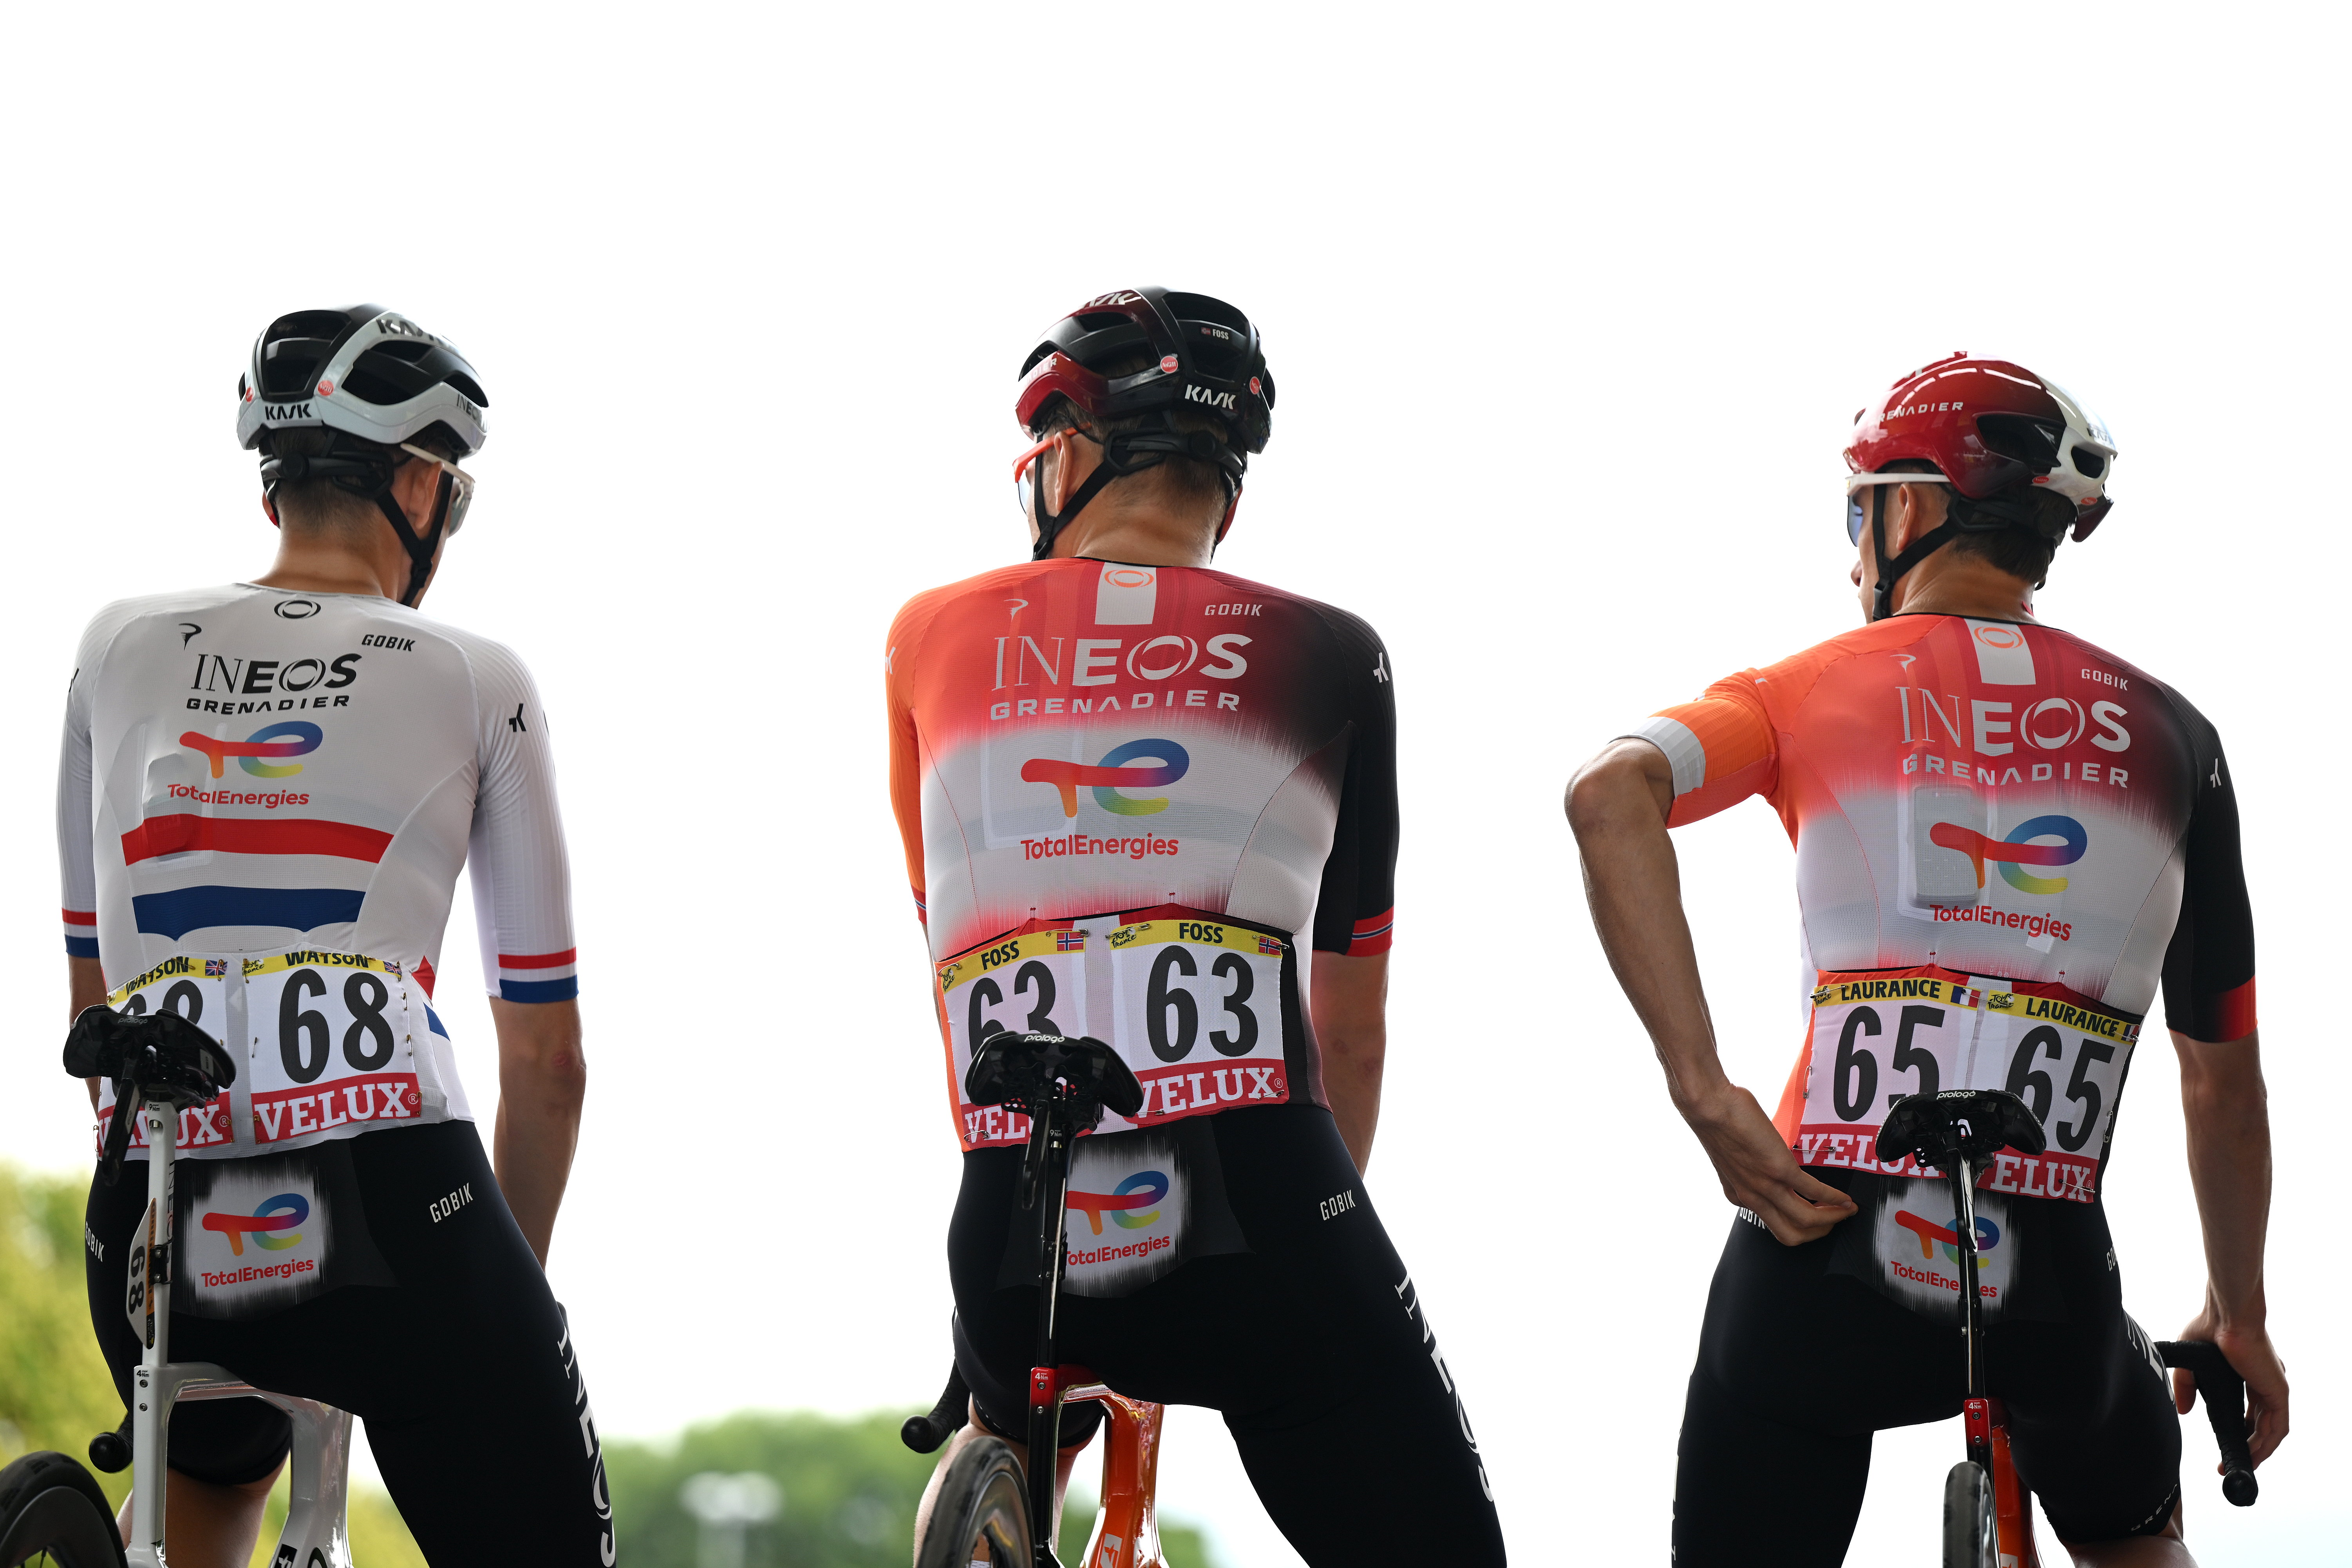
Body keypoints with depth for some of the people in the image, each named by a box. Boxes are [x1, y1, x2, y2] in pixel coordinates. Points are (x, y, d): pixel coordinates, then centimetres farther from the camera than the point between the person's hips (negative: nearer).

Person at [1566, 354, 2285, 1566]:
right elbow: (2223, 1075, 15)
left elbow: (1610, 798, -13)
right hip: (2055, 1286, 2)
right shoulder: (2169, 737, 12)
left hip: (1827, 1252, -2)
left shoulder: (1810, 690, 7)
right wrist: (2238, 1317, 27)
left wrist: (1705, 1099, -15)